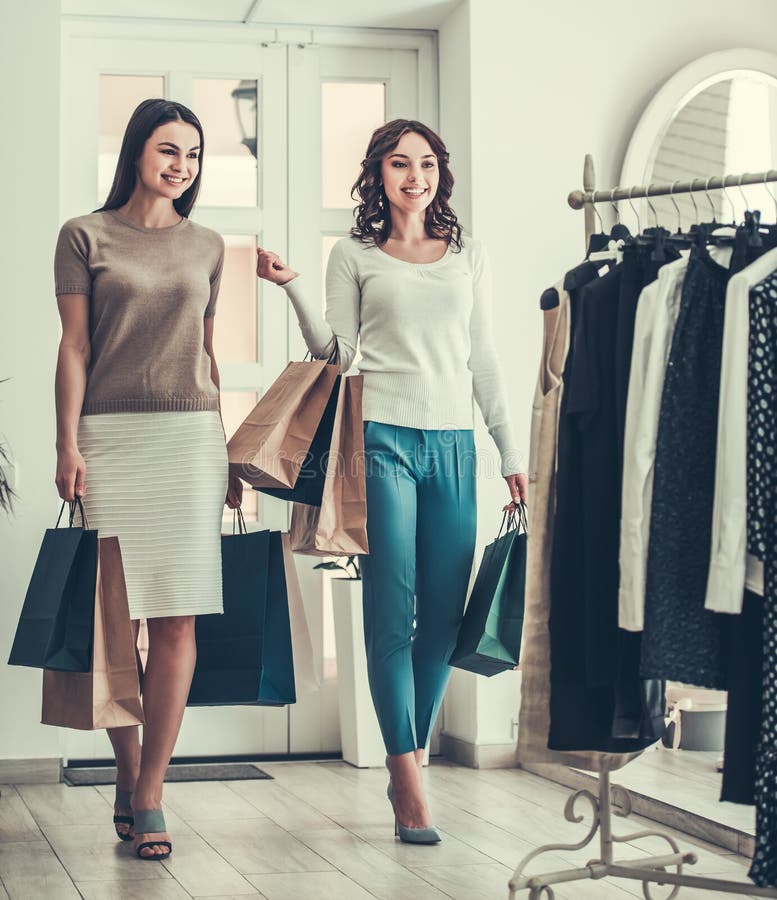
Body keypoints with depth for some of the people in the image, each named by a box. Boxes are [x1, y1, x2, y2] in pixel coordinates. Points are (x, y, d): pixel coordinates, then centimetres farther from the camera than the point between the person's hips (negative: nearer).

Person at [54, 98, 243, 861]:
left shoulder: (207, 247, 15)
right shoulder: (85, 236, 6)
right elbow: (74, 346, 2)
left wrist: (226, 453, 15)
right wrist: (68, 445, -7)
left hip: (189, 436, 2)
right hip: (111, 437, -2)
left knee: (177, 620, -4)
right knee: (115, 615, -2)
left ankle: (148, 796, 0)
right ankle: (127, 775, 15)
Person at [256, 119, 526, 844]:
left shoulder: (469, 256, 17)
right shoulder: (354, 254, 10)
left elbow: (484, 362, 17)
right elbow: (334, 351, 5)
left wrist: (511, 453, 13)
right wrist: (292, 287, -8)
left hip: (452, 444, 3)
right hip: (383, 438, -3)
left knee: (444, 615, 0)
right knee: (391, 612, -7)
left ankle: (409, 764, 14)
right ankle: (408, 779, -3)